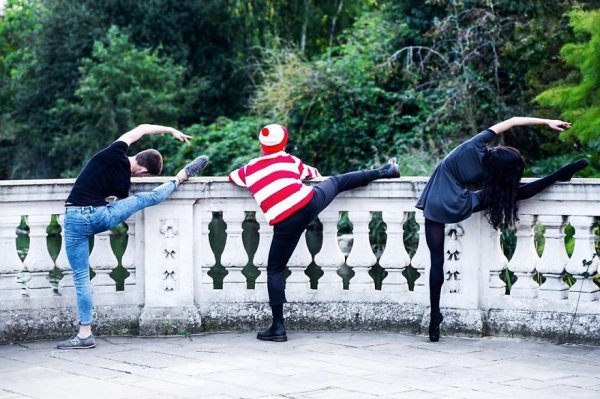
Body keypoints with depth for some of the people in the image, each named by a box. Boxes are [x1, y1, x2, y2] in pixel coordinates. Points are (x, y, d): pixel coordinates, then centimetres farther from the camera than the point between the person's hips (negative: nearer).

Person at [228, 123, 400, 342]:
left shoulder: (249, 169, 14)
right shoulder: (289, 160, 15)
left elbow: (232, 177, 36)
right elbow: (313, 173, 34)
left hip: (286, 224, -2)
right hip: (310, 203, 2)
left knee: (275, 271, 8)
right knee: (337, 182, 28)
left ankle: (278, 327, 5)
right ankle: (385, 171, 44)